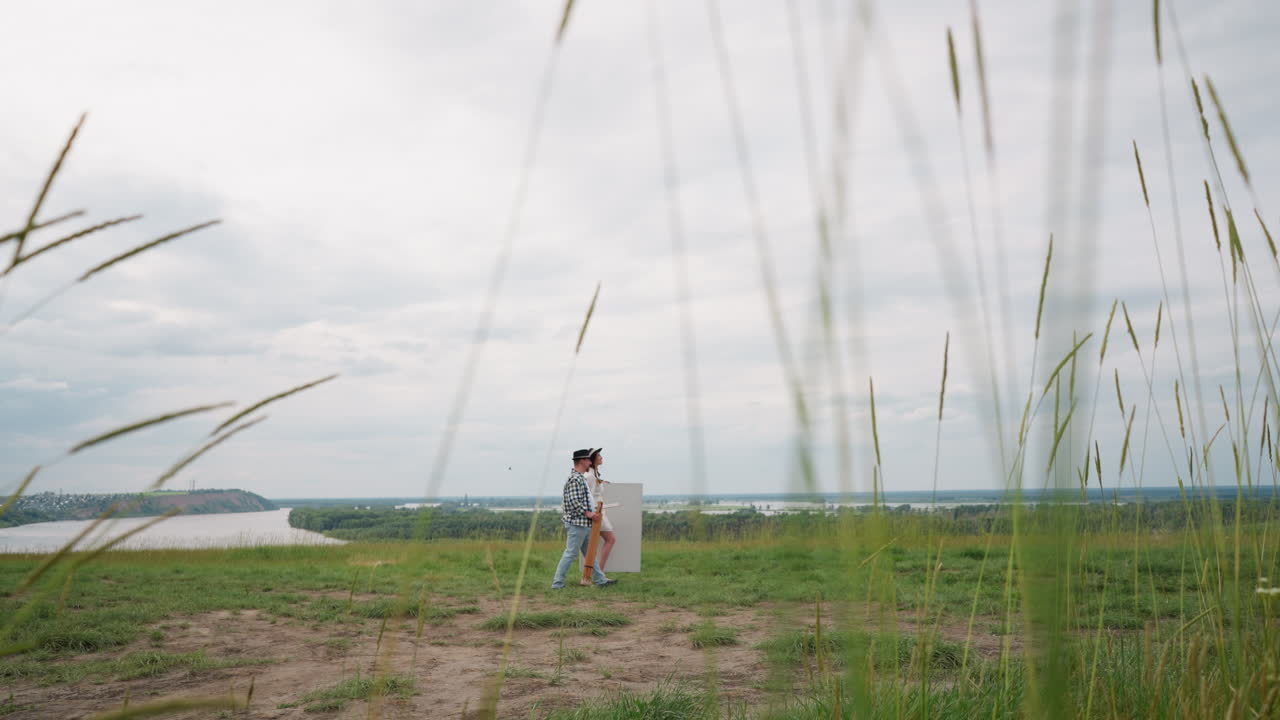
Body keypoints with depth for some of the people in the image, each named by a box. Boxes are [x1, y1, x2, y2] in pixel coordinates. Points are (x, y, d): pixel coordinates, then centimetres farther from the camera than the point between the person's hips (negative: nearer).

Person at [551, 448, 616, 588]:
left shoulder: (580, 477, 17)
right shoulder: (574, 479, -17)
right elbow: (573, 502, -24)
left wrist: (591, 511, 20)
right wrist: (587, 513, -18)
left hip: (584, 524, 11)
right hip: (577, 523, -11)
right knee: (571, 553, -6)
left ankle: (600, 579, 21)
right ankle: (557, 583, -1)